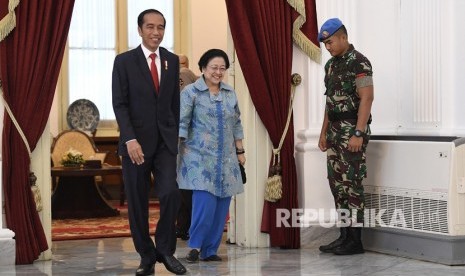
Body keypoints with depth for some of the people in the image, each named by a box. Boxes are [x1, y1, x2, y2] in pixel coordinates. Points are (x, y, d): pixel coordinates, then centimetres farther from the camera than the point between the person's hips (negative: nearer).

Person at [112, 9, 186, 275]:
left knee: (171, 193, -13)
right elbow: (120, 104, -8)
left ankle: (165, 250, 3)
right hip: (136, 141, -2)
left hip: (165, 141, 2)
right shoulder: (124, 61, -3)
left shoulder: (172, 60, 8)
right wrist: (130, 139, -18)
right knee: (138, 203, 3)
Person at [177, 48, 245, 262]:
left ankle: (210, 250, 12)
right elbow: (181, 124, -7)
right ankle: (195, 245, 1)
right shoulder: (191, 92, -3)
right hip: (200, 157, -5)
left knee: (221, 206, 3)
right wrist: (174, 151, -13)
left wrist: (240, 151, 16)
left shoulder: (230, 93, 12)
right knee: (205, 203, -15)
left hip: (226, 159, 5)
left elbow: (236, 124, 17)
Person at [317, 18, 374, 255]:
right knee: (337, 183, 9)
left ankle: (355, 240, -2)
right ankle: (344, 236, 15)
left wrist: (358, 133, -23)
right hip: (335, 129, 9)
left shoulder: (358, 62, -11)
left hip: (352, 129, -9)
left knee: (351, 183, -7)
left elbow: (367, 98, -17)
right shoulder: (331, 64, 15)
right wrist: (324, 132, 18)